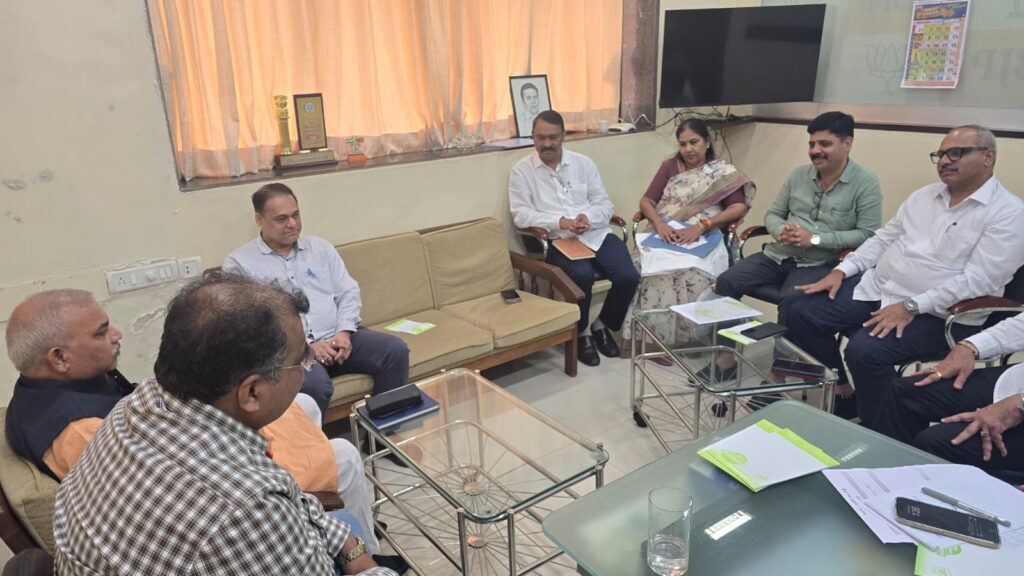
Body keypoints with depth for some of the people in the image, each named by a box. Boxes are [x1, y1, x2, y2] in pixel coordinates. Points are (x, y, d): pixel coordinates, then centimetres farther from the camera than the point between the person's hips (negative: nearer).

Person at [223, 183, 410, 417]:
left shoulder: (320, 247, 17)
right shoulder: (239, 262, 4)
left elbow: (348, 292, 12)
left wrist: (344, 331, -8)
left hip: (337, 336, 5)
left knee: (395, 350, -19)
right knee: (315, 385, -36)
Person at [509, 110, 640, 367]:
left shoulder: (583, 163, 13)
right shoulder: (521, 170, 4)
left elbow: (605, 205, 9)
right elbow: (521, 214, -7)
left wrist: (588, 217, -14)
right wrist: (559, 222, -20)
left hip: (596, 234, 4)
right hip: (558, 240, -3)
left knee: (629, 277, -18)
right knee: (582, 275, -33)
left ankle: (603, 325, 11)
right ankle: (581, 332, -4)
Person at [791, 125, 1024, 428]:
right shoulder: (924, 195, 13)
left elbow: (978, 281, -18)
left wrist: (911, 306, -24)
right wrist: (841, 270, 1)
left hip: (935, 313, -7)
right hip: (875, 286, 7)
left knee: (864, 350, -30)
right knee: (803, 315, -6)